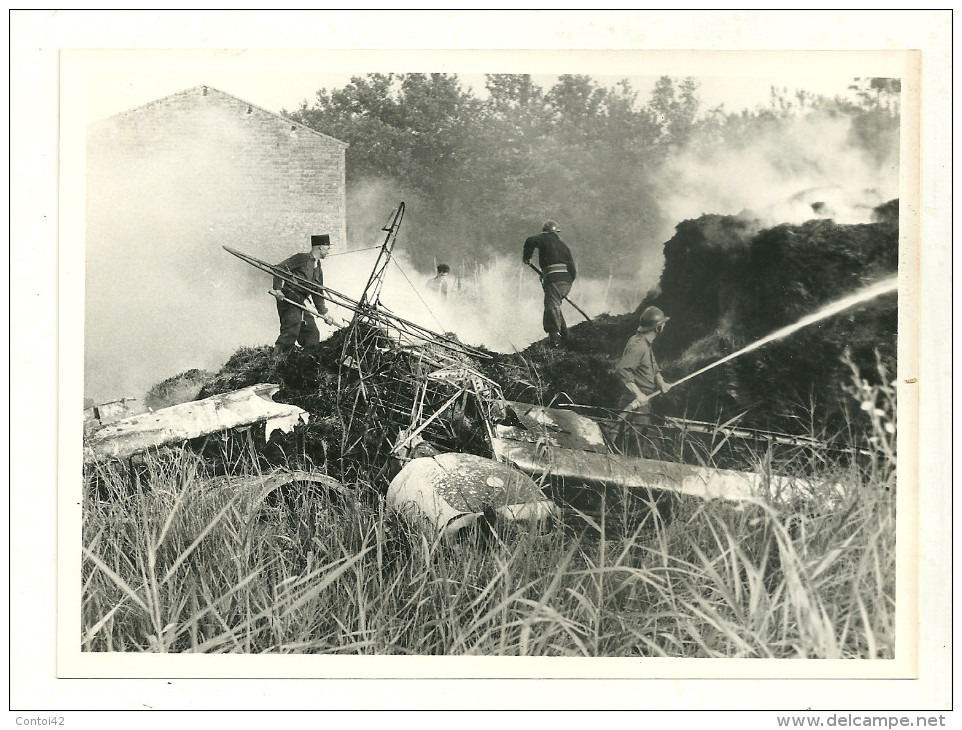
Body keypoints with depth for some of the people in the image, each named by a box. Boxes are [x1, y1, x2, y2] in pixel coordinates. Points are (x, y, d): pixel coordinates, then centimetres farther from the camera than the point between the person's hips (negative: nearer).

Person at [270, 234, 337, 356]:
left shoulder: (318, 269, 19)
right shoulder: (301, 258, -4)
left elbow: (317, 293, 20)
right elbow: (279, 268, -12)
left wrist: (324, 313, 12)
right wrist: (277, 288, -21)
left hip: (301, 303, 8)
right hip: (289, 301, -8)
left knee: (312, 335, 7)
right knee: (291, 333, -18)